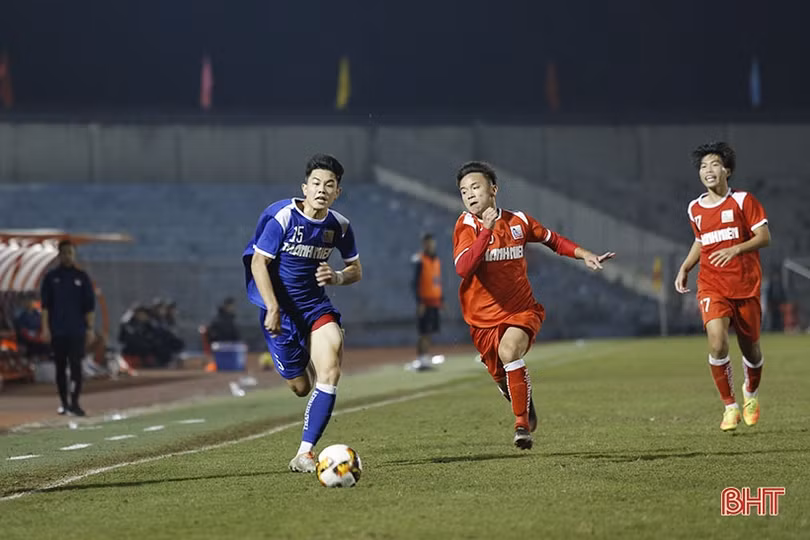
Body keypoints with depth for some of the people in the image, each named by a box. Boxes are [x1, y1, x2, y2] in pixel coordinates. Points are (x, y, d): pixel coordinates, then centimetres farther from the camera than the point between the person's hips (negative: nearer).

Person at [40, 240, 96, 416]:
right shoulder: (51, 277, 6)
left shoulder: (82, 277, 6)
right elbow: (45, 304, 5)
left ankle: (74, 403, -9)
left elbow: (89, 305, 6)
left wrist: (90, 329, 0)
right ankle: (64, 403, 14)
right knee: (60, 367, 5)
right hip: (57, 330, 1)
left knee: (76, 366, -8)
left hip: (77, 330, -1)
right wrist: (45, 328, -3)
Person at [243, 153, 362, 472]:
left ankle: (305, 453, -15)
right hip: (281, 308, -3)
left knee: (330, 371, -20)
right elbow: (258, 263, -13)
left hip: (316, 304, 3)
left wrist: (338, 277, -11)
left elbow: (356, 270, 12)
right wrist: (273, 309, -21)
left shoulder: (339, 226, -1)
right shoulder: (282, 217, -14)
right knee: (300, 387, 2)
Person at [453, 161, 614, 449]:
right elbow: (463, 268, -27)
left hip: (521, 310, -1)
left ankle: (522, 423, -19)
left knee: (509, 352, -30)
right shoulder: (467, 225, -9)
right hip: (484, 317, 1)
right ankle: (525, 403, 45)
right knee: (501, 376, 9)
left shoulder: (518, 221, 0)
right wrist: (486, 230, -31)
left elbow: (553, 239, 19)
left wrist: (586, 255, 8)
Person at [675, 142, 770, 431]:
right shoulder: (695, 209, 8)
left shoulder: (743, 200, -4)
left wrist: (735, 249, -22)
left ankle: (751, 393, 41)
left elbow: (764, 237, -8)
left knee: (750, 347, 8)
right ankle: (730, 406, -7)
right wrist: (685, 268, 10)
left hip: (746, 285, -2)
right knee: (717, 342, -21)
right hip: (712, 287, 2)